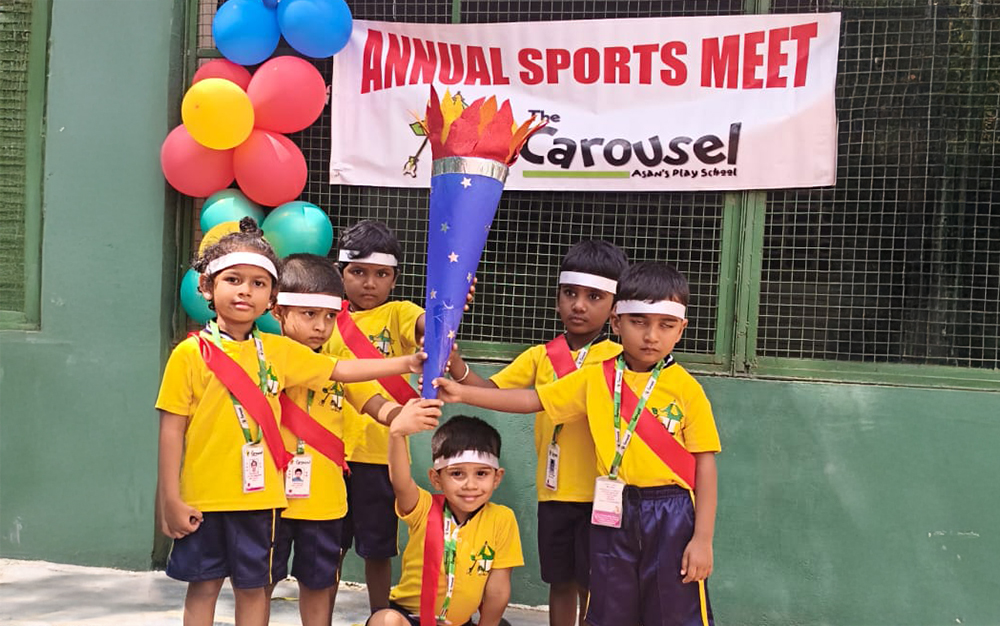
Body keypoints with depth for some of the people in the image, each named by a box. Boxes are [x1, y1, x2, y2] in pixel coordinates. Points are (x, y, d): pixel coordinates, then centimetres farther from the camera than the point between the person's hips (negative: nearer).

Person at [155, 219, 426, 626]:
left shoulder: (277, 351, 4)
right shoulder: (191, 353, -7)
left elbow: (340, 369, 12)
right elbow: (172, 429, -6)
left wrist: (407, 363, 6)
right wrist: (170, 500, -8)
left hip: (259, 496, 3)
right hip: (203, 498, -3)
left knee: (253, 586, 11)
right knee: (203, 586, 9)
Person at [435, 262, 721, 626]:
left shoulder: (686, 389, -5)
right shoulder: (595, 379, 2)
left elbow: (704, 464, -5)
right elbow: (531, 400, 4)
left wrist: (703, 538, -9)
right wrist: (462, 393, -6)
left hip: (672, 516, -2)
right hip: (614, 513, 3)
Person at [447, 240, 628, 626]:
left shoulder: (620, 360, -4)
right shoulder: (540, 357, 5)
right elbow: (492, 391, -2)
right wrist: (453, 360, -17)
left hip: (599, 493, -3)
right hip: (554, 492, 3)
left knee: (591, 586, 5)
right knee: (561, 583, 14)